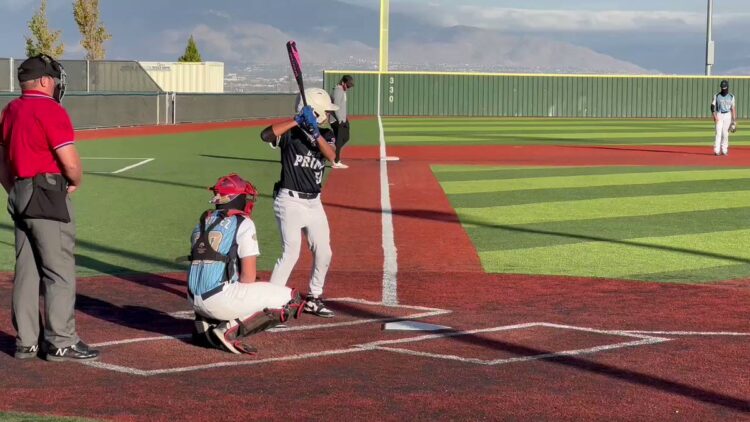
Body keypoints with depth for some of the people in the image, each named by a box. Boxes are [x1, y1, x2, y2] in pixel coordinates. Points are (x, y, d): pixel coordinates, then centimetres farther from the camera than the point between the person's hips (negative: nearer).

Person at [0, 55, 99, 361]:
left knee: (26, 270, 11)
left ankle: (26, 342, 15)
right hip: (48, 196, -9)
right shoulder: (50, 110, -13)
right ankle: (61, 342, -2)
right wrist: (75, 182, 1)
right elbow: (70, 162, -17)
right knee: (60, 270, -3)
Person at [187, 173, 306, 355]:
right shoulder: (243, 223, -3)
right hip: (220, 298, -8)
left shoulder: (203, 221, 18)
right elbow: (249, 274, -8)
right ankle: (230, 331, -10)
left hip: (194, 299, 8)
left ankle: (205, 324, 11)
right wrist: (242, 300, 10)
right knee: (292, 300, 1)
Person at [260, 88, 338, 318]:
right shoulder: (291, 132, -9)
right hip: (290, 201, -7)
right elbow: (265, 135, -28)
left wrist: (314, 131, -26)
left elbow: (331, 155, -13)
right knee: (291, 253, -14)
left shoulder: (326, 135, 7)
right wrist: (298, 121, -31)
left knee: (323, 253, 9)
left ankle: (314, 298, 26)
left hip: (314, 202, 7)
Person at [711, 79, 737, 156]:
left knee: (725, 133, 1)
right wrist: (714, 115, -17)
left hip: (727, 115, 1)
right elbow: (712, 106, -2)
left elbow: (733, 108, 5)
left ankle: (724, 150, 9)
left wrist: (734, 120, 0)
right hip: (719, 115, -1)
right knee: (718, 132, -10)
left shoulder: (731, 97, 6)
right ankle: (717, 150, -14)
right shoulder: (717, 96, 2)